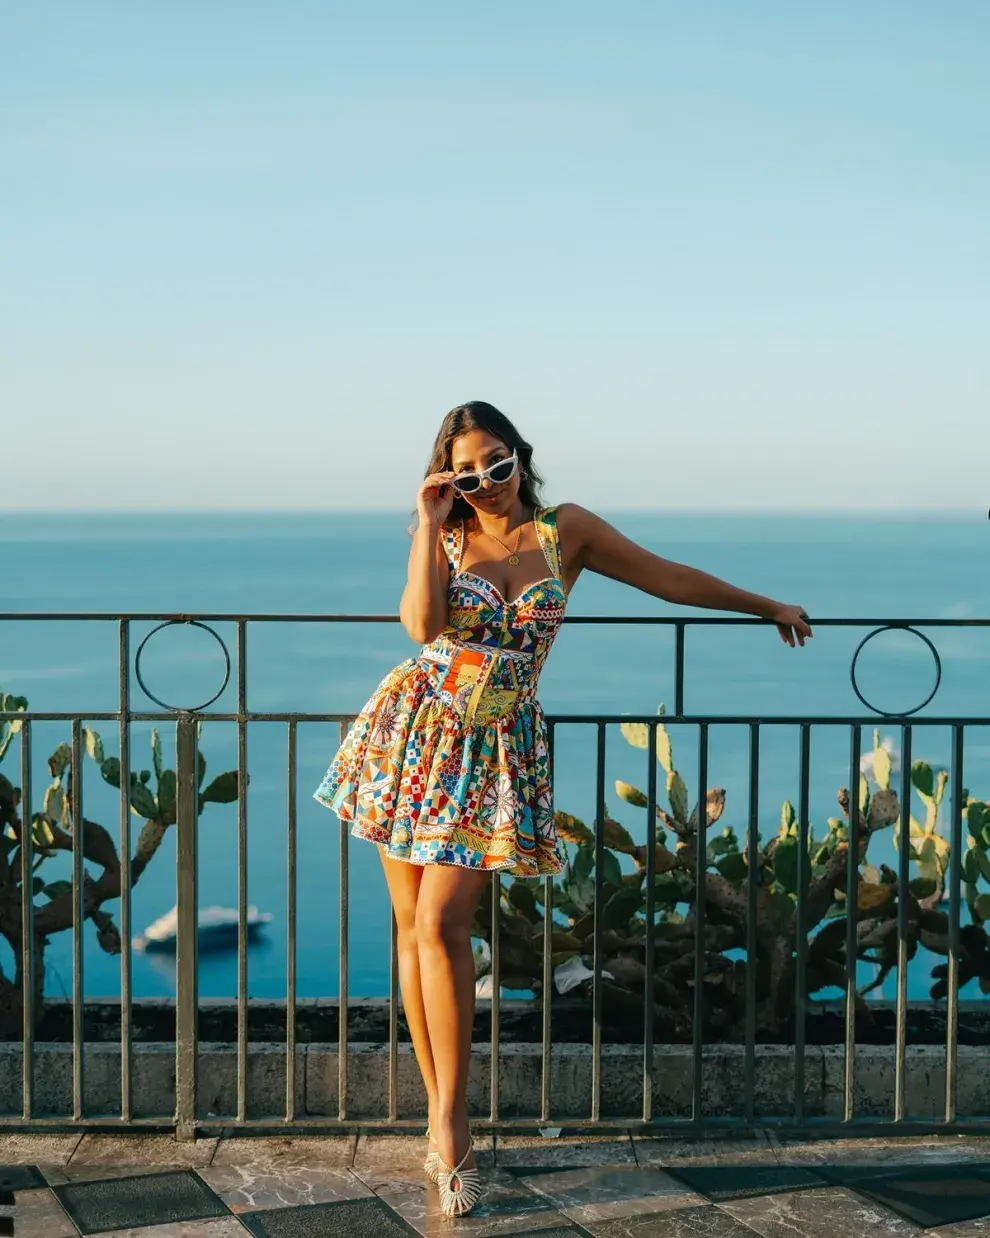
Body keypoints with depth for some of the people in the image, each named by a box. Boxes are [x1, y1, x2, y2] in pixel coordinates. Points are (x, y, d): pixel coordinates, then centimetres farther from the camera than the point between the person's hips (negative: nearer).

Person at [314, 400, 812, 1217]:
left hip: (495, 751, -2)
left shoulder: (566, 531, 1)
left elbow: (670, 578, 10)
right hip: (415, 734, 2)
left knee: (441, 925, -15)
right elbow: (423, 623, -18)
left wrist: (767, 606, 18)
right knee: (412, 927, 3)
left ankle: (449, 1119, -6)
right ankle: (443, 1118, 13)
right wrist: (429, 522, -17)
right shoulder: (443, 540, 2)